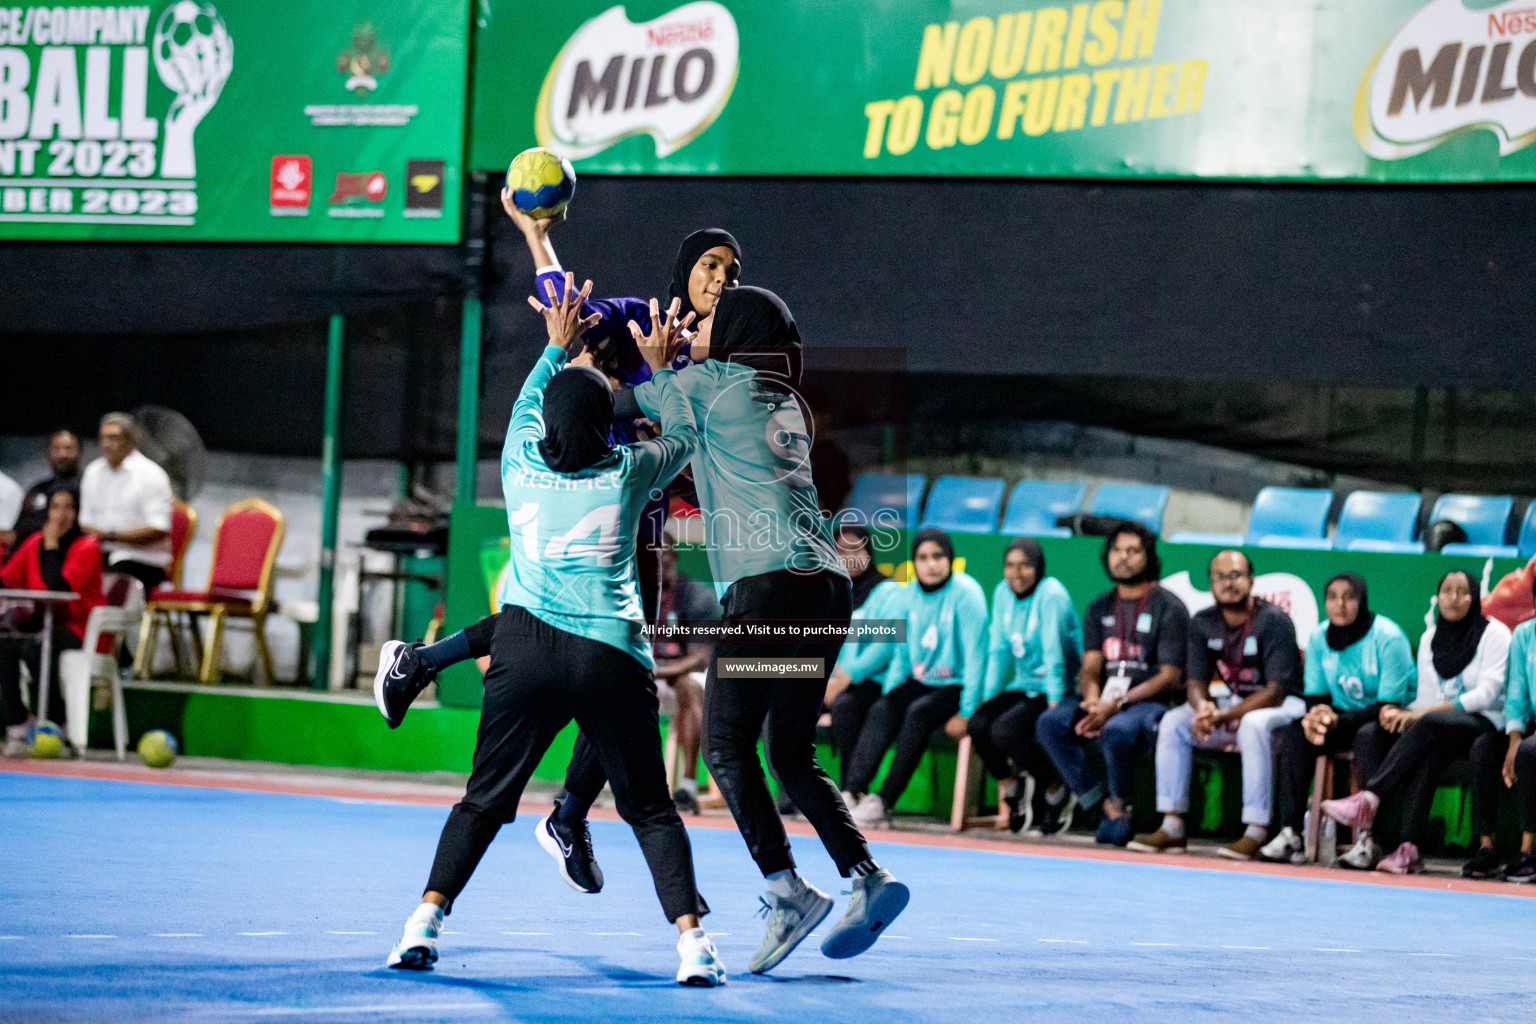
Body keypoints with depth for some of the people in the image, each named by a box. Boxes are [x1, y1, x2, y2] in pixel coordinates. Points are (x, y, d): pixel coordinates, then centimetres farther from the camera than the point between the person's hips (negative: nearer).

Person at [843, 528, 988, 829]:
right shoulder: (912, 595, 8)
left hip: (956, 685, -6)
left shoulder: (965, 593, -11)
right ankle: (854, 791, -30)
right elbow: (902, 652, 16)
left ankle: (884, 801, -31)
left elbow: (975, 654, -14)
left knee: (918, 713, -31)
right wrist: (889, 692, 4)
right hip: (920, 681, 6)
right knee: (880, 711, -20)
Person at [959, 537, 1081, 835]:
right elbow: (999, 651, 10)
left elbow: (1054, 652, -19)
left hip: (1059, 690, -6)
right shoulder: (1003, 593, 7)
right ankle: (1012, 786, 5)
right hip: (1023, 686, 6)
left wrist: (1054, 704, -23)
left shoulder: (1051, 594, -13)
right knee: (978, 725, -20)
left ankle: (1055, 791, -7)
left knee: (1006, 730, -29)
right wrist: (987, 700, 5)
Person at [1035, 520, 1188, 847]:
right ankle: (1107, 806, -18)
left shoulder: (1169, 608, -1)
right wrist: (1093, 700, -16)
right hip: (1105, 700, 6)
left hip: (1151, 702, -6)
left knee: (1117, 731, -38)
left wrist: (1118, 704, -20)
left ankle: (1120, 804, -10)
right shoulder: (1100, 608, 17)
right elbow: (1090, 667, 9)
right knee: (1049, 724, -20)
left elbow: (1170, 677, -9)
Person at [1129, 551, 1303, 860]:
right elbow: (1195, 681, 1)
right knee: (1173, 722, -10)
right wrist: (1203, 708, -25)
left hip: (1282, 706, -6)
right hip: (1229, 701, 7)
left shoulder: (1274, 620, -18)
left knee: (1253, 724, -37)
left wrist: (1225, 716, -31)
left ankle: (1256, 832, -37)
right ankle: (1172, 827, -11)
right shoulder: (1203, 623, 0)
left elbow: (1276, 691, -23)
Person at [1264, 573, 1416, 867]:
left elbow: (1389, 706, -21)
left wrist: (1337, 721, -32)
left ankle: (1369, 840, -36)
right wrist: (1315, 716, -22)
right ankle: (1288, 833, -24)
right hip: (1344, 717, 6)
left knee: (1368, 737, -38)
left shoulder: (1388, 638, -19)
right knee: (1290, 735, -19)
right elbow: (1315, 696, 4)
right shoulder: (1319, 638, 0)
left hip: (1391, 722, -6)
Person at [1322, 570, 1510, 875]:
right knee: (1429, 755, -34)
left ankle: (1368, 801, -39)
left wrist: (1426, 712, -22)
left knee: (1429, 724, -36)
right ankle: (1410, 849, -44)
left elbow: (1487, 693, -13)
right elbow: (1426, 698, 14)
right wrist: (1400, 712, -11)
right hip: (1440, 729, 4)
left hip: (1486, 722, -4)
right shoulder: (1429, 638, 15)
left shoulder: (1494, 633, -2)